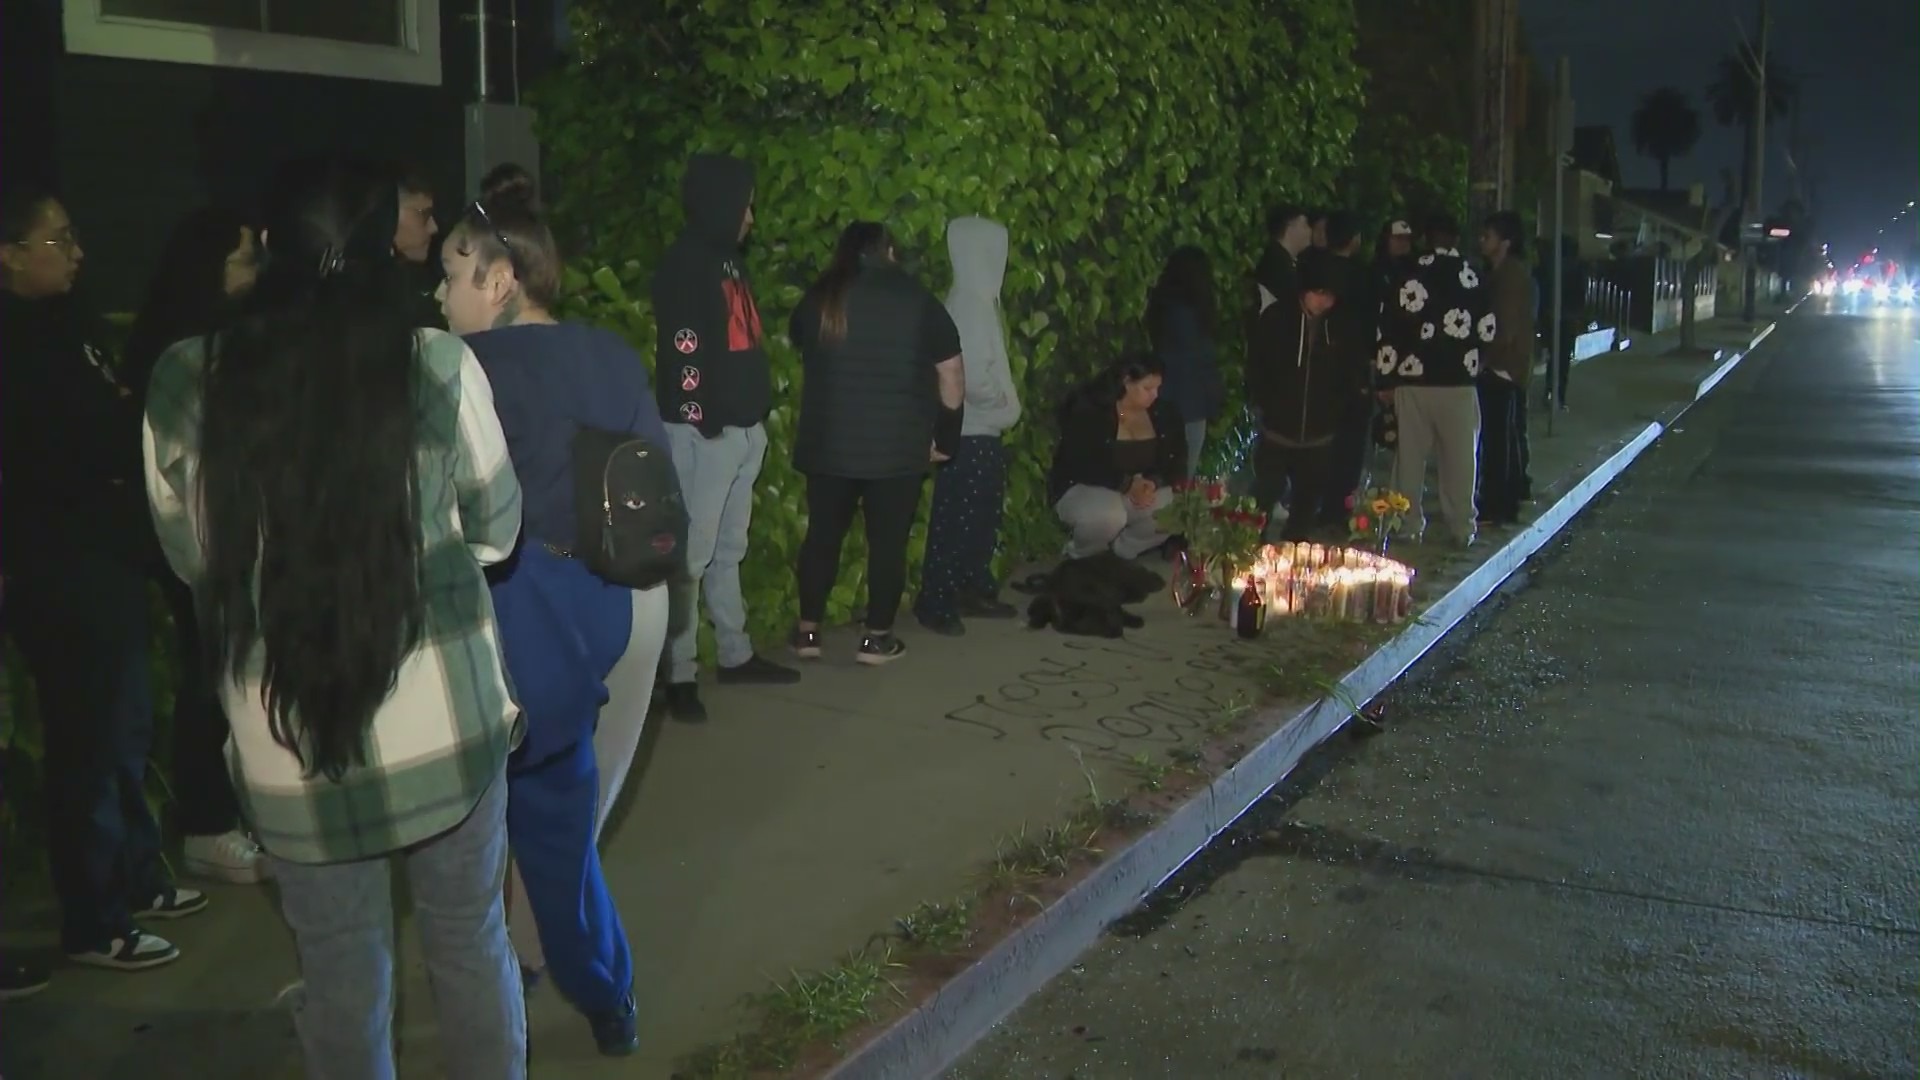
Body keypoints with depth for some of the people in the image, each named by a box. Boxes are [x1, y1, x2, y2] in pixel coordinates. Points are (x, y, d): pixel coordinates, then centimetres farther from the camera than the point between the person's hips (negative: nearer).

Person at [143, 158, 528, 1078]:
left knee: (340, 973, 18)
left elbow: (190, 557, 5)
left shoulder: (185, 383, -9)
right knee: (470, 947, 19)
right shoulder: (441, 366, -13)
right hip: (445, 723, 0)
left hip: (287, 738, 1)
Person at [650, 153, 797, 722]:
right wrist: (704, 419, -18)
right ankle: (679, 674, -3)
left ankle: (736, 655, 24)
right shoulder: (685, 264, -11)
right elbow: (683, 347, -18)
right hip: (705, 431, -9)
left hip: (744, 427, 9)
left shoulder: (727, 259, 17)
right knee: (693, 552, -7)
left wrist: (757, 411, 15)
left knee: (728, 548, 15)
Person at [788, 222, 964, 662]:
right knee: (888, 540, 6)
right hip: (898, 444, -2)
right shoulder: (916, 298, 0)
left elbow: (801, 349, 23)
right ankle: (876, 637, 10)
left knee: (823, 533, 13)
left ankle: (808, 631, 16)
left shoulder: (818, 298, 5)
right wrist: (946, 436, 11)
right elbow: (951, 373, 2)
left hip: (828, 440, 2)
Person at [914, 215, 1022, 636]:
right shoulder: (971, 303, -18)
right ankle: (935, 603, 3)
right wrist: (1003, 402, -8)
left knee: (981, 515, 17)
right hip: (970, 431, -10)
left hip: (981, 430, 10)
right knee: (957, 518, -4)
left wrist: (1003, 403, 8)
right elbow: (973, 376, -24)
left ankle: (975, 590, 26)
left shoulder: (975, 299, 12)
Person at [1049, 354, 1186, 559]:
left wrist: (1153, 482, -23)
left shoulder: (1162, 412, -3)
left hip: (1141, 489, 5)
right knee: (1109, 517, -39)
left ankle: (1119, 550, -1)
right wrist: (1127, 484, -30)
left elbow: (1176, 462, -1)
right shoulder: (1090, 410, -18)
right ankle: (1079, 554, -4)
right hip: (1083, 489, -5)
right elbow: (1079, 466, -23)